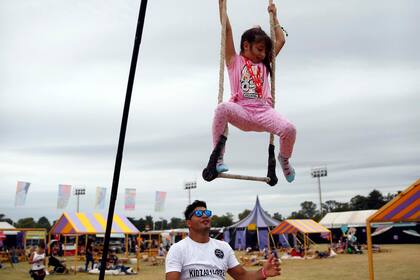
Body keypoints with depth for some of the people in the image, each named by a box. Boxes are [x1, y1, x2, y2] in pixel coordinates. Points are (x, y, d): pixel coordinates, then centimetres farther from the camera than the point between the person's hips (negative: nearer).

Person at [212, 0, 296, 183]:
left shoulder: (264, 64, 25)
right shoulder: (234, 61, 14)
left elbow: (281, 40, 31)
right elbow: (227, 29, 10)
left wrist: (274, 16, 38)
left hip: (263, 111, 3)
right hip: (241, 111, -3)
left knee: (289, 129, -25)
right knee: (222, 108, -39)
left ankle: (284, 158, 11)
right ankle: (217, 157, -23)